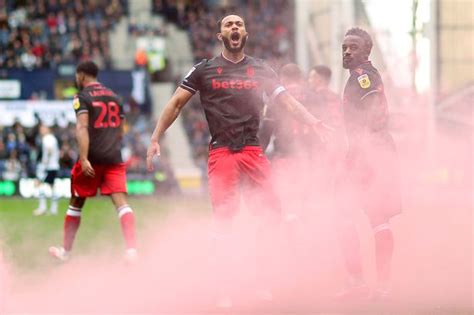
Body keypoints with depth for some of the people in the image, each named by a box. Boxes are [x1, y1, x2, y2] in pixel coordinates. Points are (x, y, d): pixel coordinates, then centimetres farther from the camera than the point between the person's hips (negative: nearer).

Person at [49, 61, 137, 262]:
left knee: (76, 204, 13)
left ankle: (65, 251, 25)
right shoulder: (114, 97, 16)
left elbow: (82, 128, -17)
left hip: (92, 158, -4)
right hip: (114, 158, 4)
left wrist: (84, 159, -24)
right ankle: (132, 249, -28)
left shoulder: (82, 98, -3)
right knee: (121, 202, -8)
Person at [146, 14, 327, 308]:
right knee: (223, 219, -4)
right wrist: (156, 138, -2)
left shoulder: (260, 69, 10)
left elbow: (287, 100, 6)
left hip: (253, 151, 2)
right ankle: (226, 288, 3)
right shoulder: (205, 70, 5)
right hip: (221, 152, -2)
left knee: (271, 213, -6)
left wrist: (315, 123, -8)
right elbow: (176, 103, 6)